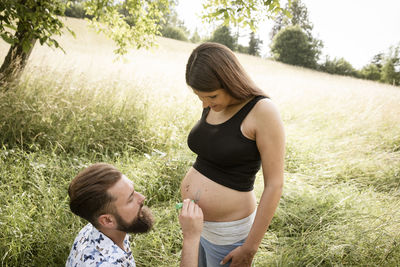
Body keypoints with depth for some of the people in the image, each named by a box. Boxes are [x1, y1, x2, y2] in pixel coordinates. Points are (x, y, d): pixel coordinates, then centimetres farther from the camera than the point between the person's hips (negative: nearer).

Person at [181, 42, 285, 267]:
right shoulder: (213, 107, -1)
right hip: (196, 222, 7)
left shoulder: (263, 111, -22)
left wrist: (250, 247, -17)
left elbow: (275, 184, -20)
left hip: (227, 232, -7)